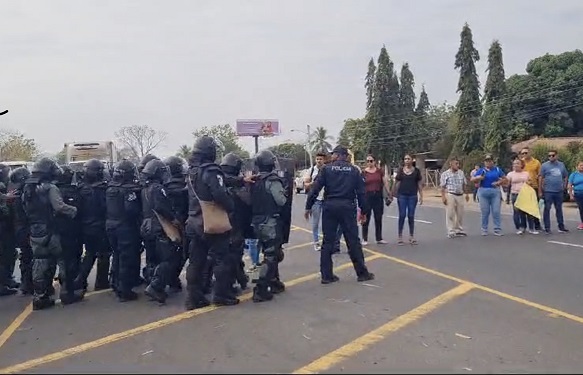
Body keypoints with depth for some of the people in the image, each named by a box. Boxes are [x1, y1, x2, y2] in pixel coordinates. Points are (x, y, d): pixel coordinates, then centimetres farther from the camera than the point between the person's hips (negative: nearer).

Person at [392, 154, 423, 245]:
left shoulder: (416, 171, 4)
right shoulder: (400, 170, 3)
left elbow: (419, 184, 5)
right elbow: (396, 183, 5)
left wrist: (421, 196, 1)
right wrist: (393, 194, 1)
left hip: (413, 196, 0)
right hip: (402, 195, 0)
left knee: (411, 216, 5)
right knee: (402, 215, 0)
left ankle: (411, 236, 14)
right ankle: (400, 236, 7)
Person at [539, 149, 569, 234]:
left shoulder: (561, 165, 10)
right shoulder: (544, 165, -2)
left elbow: (566, 176, 19)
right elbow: (540, 178, -4)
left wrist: (564, 186, 8)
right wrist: (540, 191, -8)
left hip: (559, 191, 4)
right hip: (548, 191, -4)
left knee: (559, 209, 11)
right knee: (547, 209, -1)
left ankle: (561, 227, 19)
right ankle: (547, 228, 4)